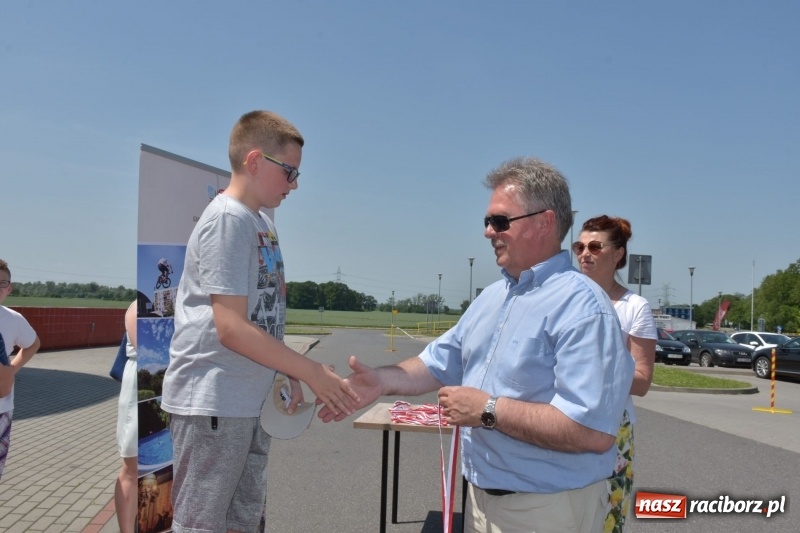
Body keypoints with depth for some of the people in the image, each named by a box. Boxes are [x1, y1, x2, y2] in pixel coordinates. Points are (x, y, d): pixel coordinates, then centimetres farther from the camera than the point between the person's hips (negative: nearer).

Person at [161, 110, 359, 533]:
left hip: (251, 402, 9)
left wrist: (287, 378, 5)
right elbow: (231, 328, -21)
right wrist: (311, 372, -16)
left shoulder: (262, 224, 12)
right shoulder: (228, 218, -16)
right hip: (213, 403, -9)